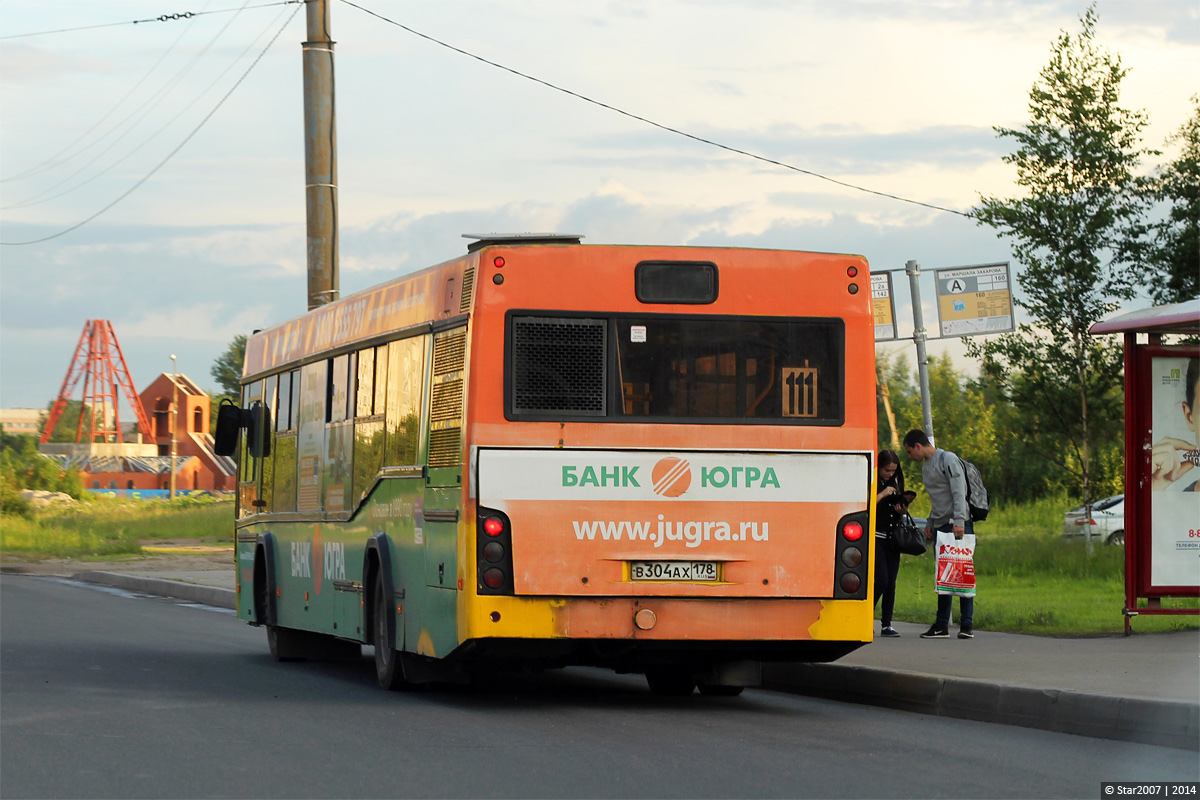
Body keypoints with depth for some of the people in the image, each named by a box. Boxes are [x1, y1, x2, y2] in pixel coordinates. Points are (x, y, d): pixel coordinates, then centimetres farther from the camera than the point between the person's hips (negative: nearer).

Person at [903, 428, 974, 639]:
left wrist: (959, 521, -21)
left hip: (958, 525, -8)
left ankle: (967, 624, -8)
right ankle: (942, 625, 6)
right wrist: (930, 523, 17)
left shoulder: (948, 460, -7)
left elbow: (959, 492, -14)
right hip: (940, 526, 8)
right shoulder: (926, 466, 20)